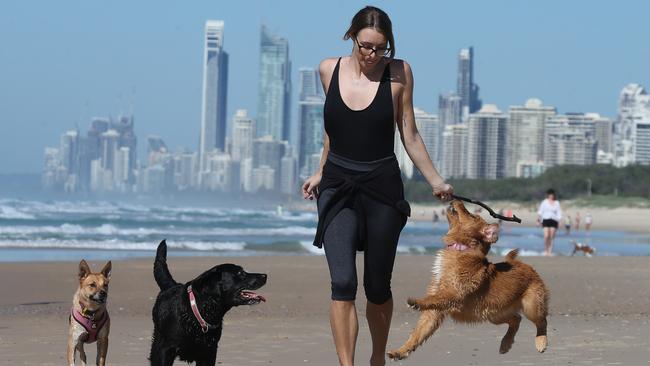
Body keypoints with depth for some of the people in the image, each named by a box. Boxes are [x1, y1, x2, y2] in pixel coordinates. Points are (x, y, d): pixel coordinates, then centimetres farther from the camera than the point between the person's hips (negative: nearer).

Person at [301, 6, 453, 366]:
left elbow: (409, 136, 3)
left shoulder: (399, 72, -5)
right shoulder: (329, 69, 1)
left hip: (382, 188, -1)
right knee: (343, 283, -14)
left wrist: (435, 180, 0)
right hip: (338, 188, 1)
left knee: (377, 288, 8)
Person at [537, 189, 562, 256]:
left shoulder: (557, 203, 9)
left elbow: (559, 213, 9)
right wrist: (539, 220, 1)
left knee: (552, 237, -2)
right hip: (546, 220, -1)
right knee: (546, 236, -14)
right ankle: (545, 250, 1)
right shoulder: (544, 202, 6)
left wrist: (559, 220, -2)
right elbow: (540, 212, 8)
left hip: (554, 220, 1)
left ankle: (550, 251, 2)